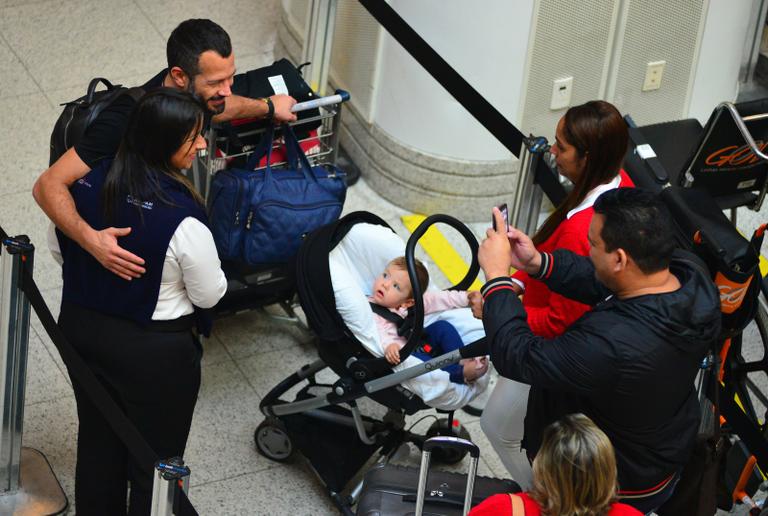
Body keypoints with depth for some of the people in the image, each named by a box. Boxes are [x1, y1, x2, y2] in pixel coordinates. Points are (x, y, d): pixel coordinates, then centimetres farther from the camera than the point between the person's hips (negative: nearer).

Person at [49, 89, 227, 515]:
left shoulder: (86, 182, -12)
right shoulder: (182, 219, -30)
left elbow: (59, 249, 5)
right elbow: (209, 295, -16)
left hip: (81, 331, 6)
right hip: (153, 352, -6)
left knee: (97, 442, 26)